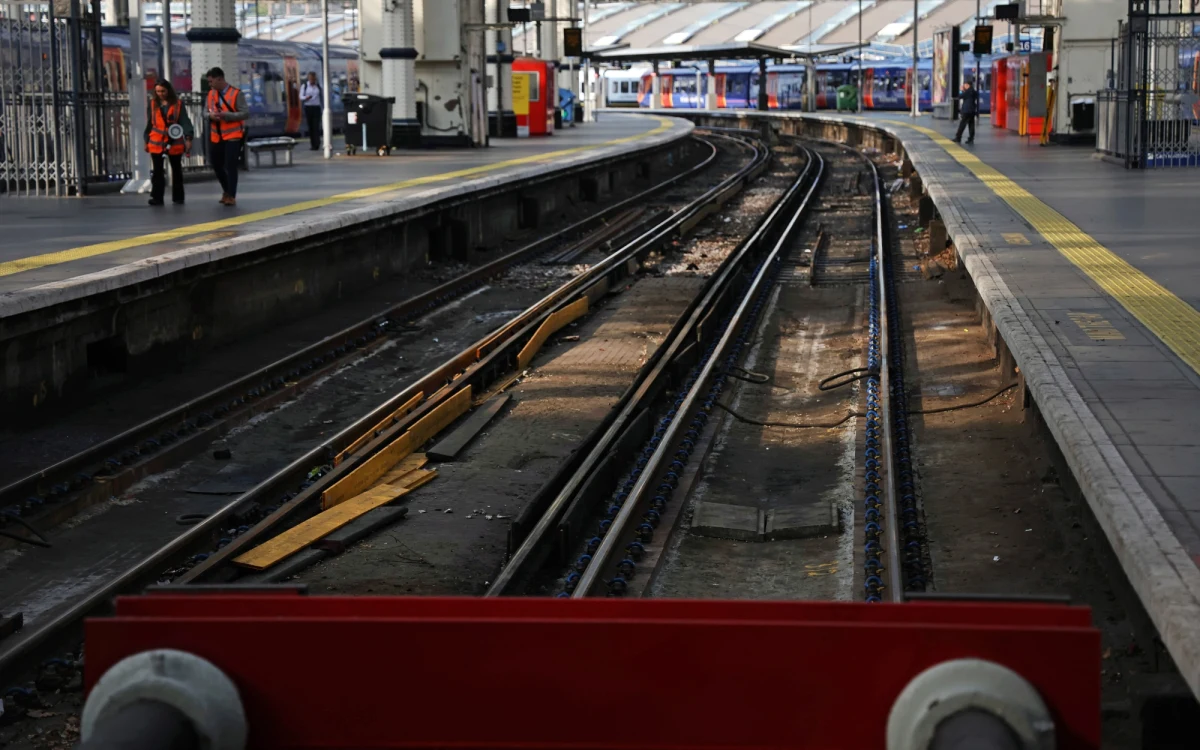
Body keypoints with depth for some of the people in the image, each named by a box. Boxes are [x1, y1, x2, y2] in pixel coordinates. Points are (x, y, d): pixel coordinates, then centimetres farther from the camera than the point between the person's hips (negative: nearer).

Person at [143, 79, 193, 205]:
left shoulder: (178, 104, -1)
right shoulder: (153, 104, 5)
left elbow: (185, 121, -6)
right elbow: (149, 123, 10)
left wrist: (188, 138, -18)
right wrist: (146, 141, 9)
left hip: (174, 142, -1)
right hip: (156, 142, 1)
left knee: (176, 170, 9)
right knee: (158, 171, -3)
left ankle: (178, 197, 19)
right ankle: (157, 197, -3)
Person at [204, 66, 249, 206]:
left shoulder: (236, 94, -12)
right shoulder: (211, 94, 7)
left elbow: (245, 113, -15)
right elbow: (206, 111, 12)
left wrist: (226, 115, -25)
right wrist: (210, 115, -12)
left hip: (232, 136, -6)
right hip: (216, 136, 6)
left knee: (230, 166, -7)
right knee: (216, 165, 13)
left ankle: (231, 196, 3)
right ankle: (227, 191, 33)